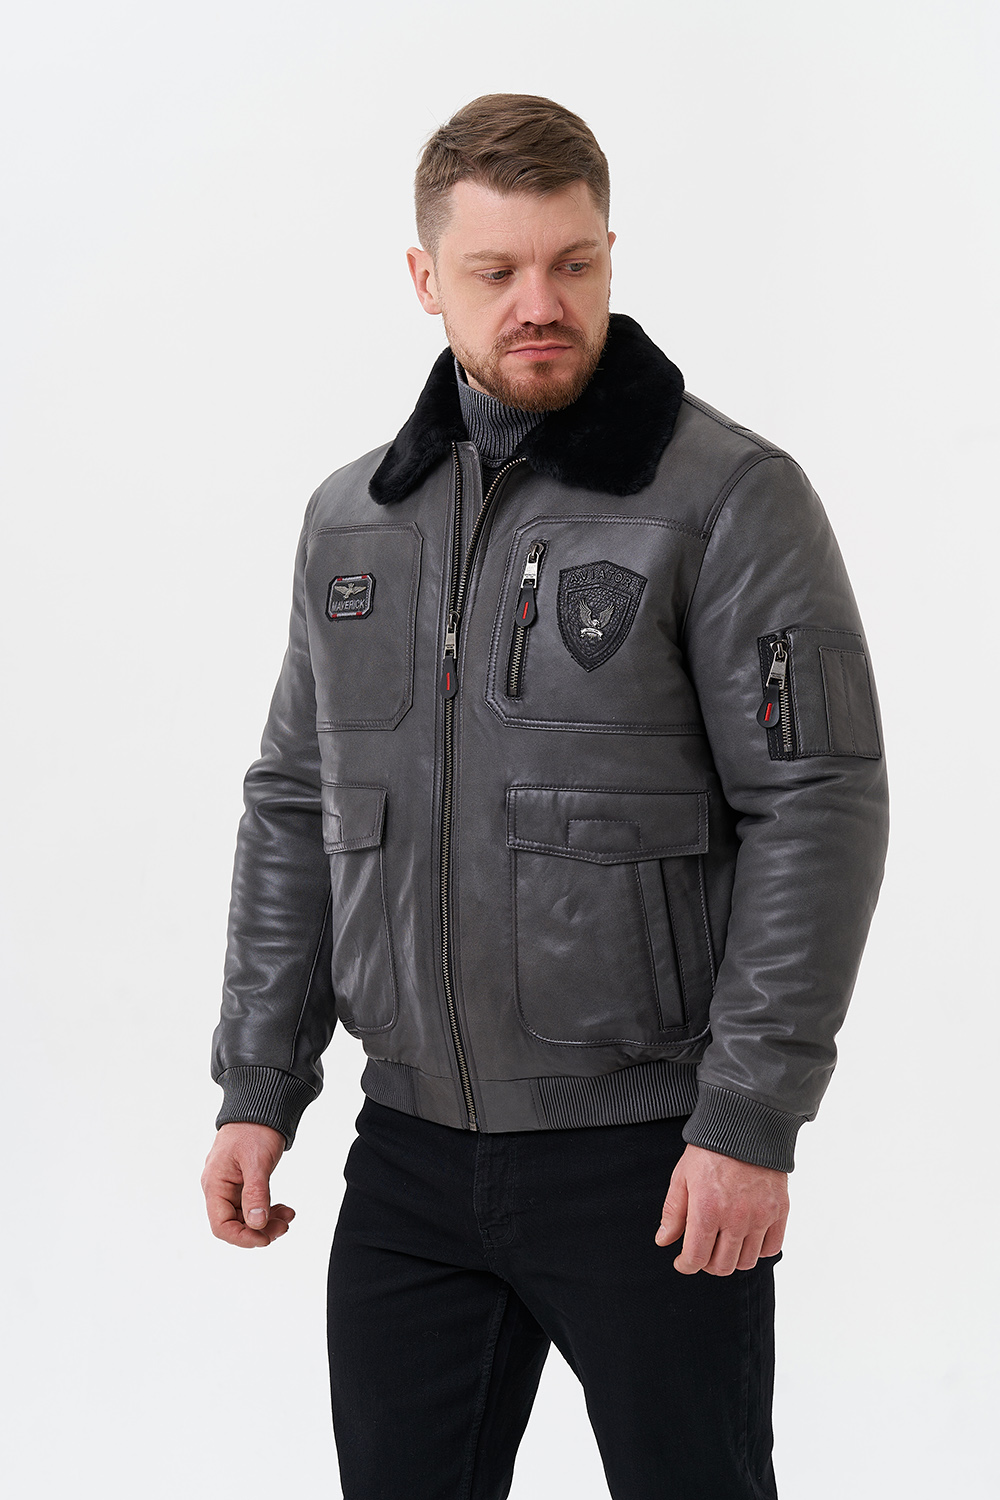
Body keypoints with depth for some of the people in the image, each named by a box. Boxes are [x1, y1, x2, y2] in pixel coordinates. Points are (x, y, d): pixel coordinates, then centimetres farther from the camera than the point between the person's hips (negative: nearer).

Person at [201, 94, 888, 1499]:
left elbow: (819, 808, -12)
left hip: (652, 1159, -4)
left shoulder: (731, 499, -8)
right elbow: (293, 812, 13)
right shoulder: (353, 518, 9)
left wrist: (750, 1120, -16)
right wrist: (259, 1089, 8)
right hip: (409, 1153, 5)